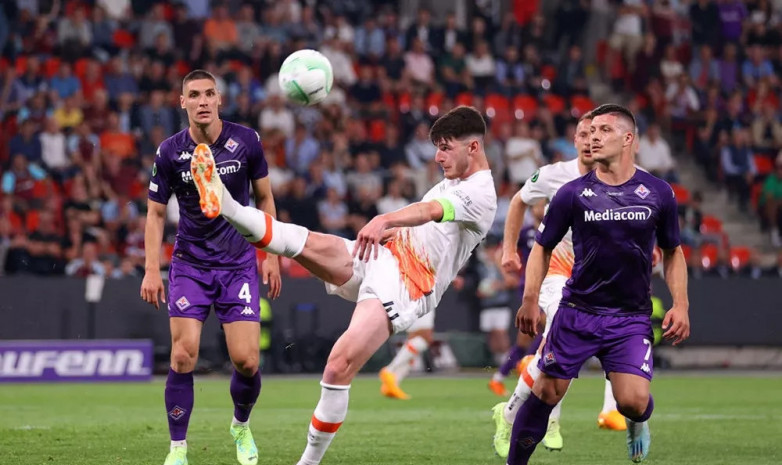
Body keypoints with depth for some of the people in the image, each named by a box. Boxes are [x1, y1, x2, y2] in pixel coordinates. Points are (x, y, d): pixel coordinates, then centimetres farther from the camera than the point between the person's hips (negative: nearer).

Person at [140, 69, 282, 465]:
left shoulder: (246, 141, -5)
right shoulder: (170, 152, -6)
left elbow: (264, 198, 7)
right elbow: (155, 213, 2)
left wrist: (271, 257, 3)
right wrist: (151, 270, -6)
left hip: (238, 264, 0)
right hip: (190, 265, 0)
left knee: (246, 361, -7)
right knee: (183, 355, -13)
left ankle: (241, 426, 23)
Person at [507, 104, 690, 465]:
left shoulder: (658, 193, 0)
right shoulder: (573, 193, -3)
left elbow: (672, 252, 12)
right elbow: (543, 247, 7)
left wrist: (680, 304, 0)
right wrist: (530, 299, -6)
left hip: (632, 318, 0)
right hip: (577, 312, 0)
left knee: (633, 402, -15)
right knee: (546, 394, -3)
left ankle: (638, 422, 23)